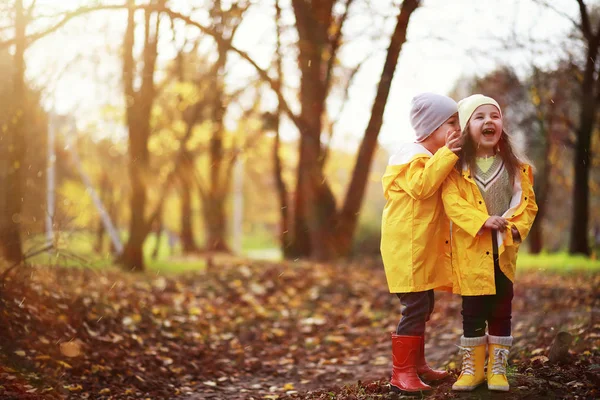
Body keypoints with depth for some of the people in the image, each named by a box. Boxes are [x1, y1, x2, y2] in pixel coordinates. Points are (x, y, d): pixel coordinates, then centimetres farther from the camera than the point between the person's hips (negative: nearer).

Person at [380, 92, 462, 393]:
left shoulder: (434, 156, 17)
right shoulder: (412, 156, -14)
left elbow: (445, 191, 21)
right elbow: (422, 186, -28)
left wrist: (450, 156, 8)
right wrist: (446, 155, -28)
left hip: (425, 246, 10)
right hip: (407, 246, -10)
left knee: (423, 306, 17)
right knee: (416, 306, -12)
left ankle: (416, 364, 30)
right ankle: (401, 372, -6)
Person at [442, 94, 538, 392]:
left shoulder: (516, 167, 5)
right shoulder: (457, 167, -3)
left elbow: (527, 203, 3)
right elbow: (452, 202, -14)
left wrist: (517, 228, -15)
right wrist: (482, 221, -25)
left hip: (504, 251, 2)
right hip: (471, 251, -2)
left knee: (502, 311, 8)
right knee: (473, 311, 6)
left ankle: (498, 369, 18)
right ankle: (472, 368, 17)